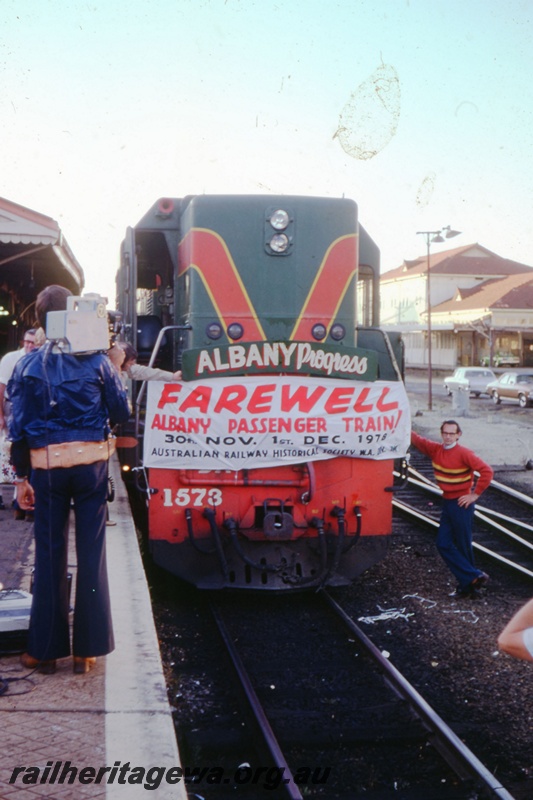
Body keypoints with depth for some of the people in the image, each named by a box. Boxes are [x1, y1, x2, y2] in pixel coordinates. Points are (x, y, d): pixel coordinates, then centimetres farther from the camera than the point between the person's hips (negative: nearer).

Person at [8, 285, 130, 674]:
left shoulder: (27, 366, 1)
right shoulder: (97, 361, -3)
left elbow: (18, 427, 0)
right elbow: (122, 413, 1)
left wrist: (22, 477, 7)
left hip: (47, 467, 1)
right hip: (91, 463, -1)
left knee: (49, 554, 9)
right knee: (92, 552, 5)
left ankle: (47, 648, 16)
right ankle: (88, 648, 10)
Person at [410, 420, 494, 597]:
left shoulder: (464, 454, -15)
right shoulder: (435, 449, 4)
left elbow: (487, 471, -21)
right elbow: (417, 440, -3)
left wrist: (475, 494, -17)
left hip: (462, 504, -7)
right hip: (447, 502, 7)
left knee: (463, 546, 2)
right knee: (443, 544, 3)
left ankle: (467, 585, 14)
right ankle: (474, 577, 7)